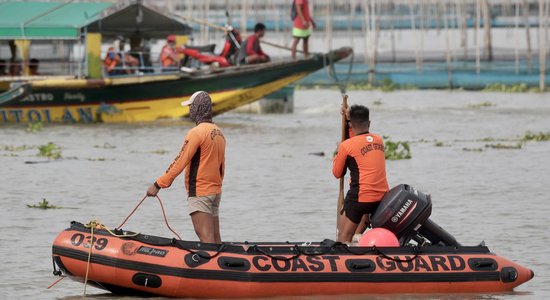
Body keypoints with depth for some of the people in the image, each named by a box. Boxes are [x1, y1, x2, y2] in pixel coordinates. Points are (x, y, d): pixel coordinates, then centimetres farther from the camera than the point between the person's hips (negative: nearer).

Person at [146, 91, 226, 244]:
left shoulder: (197, 132, -15)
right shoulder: (218, 132, 11)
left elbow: (180, 162, -17)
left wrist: (158, 184, -14)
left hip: (199, 192, -8)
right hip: (215, 191, 8)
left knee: (206, 238, -11)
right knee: (215, 238, 10)